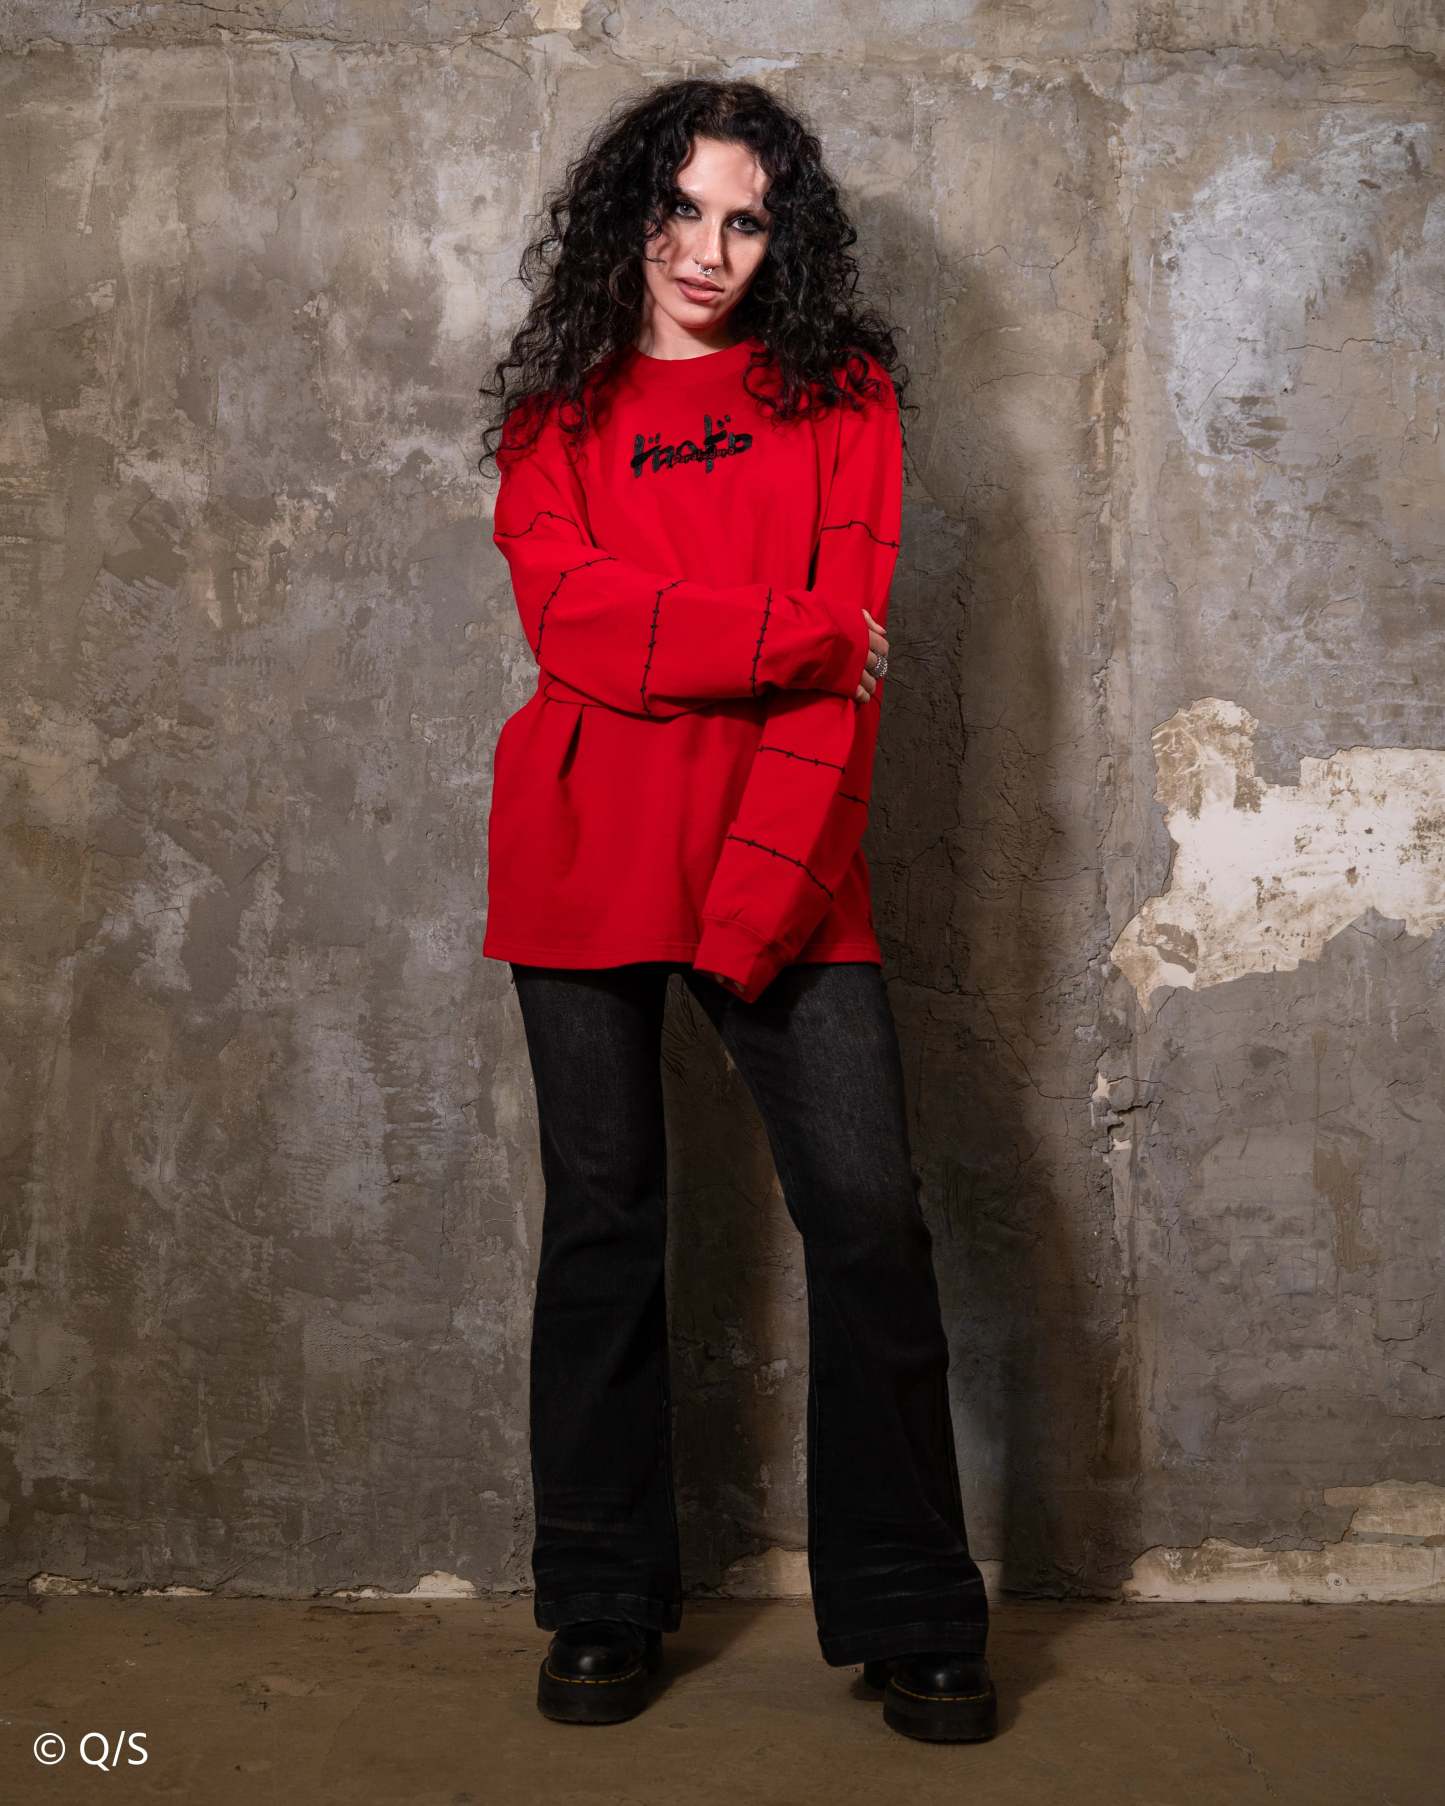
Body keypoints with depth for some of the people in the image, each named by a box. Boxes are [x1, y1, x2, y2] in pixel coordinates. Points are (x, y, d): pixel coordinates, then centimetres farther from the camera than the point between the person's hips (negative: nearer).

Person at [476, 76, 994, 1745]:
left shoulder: (840, 397, 10)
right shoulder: (556, 407, 13)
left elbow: (850, 649, -2)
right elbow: (566, 612, -6)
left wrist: (761, 885, -13)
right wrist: (787, 635, -11)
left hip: (781, 859, 0)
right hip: (583, 855, 1)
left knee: (869, 1212, -7)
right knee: (601, 1220, 6)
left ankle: (912, 1625, 11)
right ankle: (603, 1612, 21)